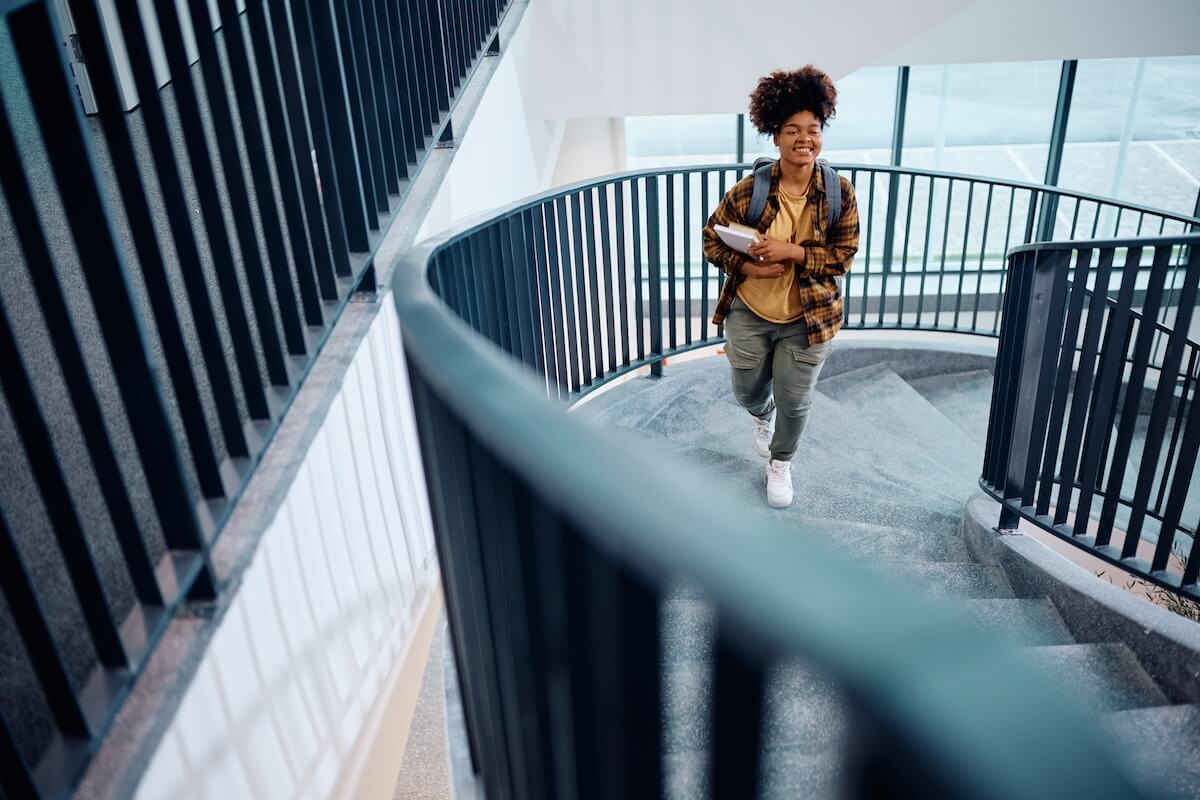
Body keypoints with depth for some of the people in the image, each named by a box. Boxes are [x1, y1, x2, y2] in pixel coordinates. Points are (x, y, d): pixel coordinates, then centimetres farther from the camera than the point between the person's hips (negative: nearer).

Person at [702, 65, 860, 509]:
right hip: (749, 315, 1)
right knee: (747, 392, 19)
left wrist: (792, 251, -23)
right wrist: (747, 267, -19)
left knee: (794, 401, 11)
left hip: (808, 319, 0)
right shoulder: (749, 190, -14)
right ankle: (762, 416, 58)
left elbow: (843, 255, -8)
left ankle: (780, 464, 40)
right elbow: (712, 238, -3)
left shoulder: (839, 193, -11)